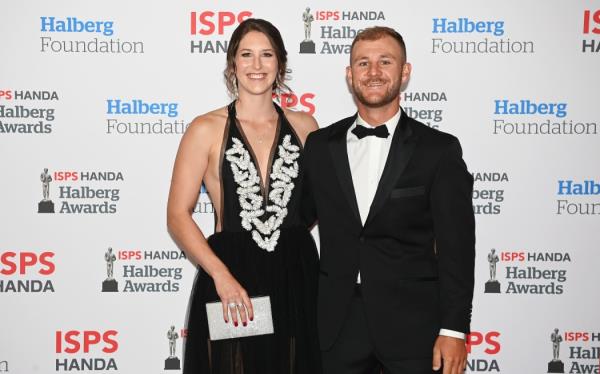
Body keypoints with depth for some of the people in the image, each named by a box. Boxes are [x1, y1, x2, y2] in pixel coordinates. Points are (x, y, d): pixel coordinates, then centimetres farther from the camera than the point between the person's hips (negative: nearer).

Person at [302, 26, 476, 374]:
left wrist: (454, 331, -9)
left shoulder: (439, 150, -3)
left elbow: (456, 249, -5)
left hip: (413, 328, -2)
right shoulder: (320, 145, 6)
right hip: (338, 324, 3)